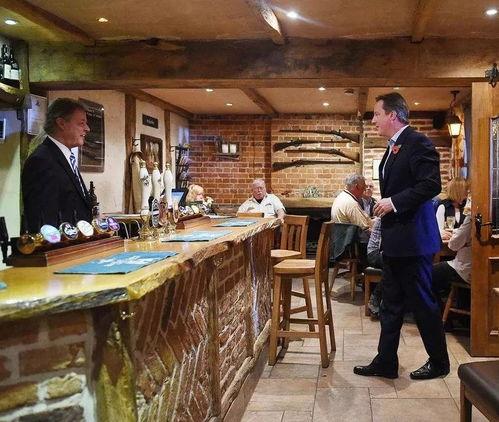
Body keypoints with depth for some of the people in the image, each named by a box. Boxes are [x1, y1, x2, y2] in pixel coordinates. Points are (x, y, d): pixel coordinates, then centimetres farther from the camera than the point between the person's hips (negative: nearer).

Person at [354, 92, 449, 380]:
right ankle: (386, 362, 21)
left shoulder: (418, 143, -13)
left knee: (423, 303, 3)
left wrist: (394, 202, -21)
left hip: (413, 238, -10)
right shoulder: (393, 148, 16)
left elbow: (432, 184, -22)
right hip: (394, 240, 10)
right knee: (391, 304, 13)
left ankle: (439, 362, 20)